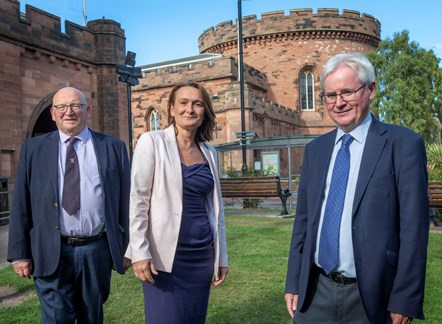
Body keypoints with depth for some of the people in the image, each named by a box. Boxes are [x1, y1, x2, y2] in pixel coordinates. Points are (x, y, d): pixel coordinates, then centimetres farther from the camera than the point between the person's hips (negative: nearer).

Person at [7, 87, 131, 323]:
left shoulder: (113, 147, 3)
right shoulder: (33, 149, 5)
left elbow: (126, 201, 3)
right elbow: (21, 205, 4)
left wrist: (127, 248, 2)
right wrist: (20, 253, 0)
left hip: (97, 251, 1)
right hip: (51, 253, 0)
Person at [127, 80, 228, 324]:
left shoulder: (209, 152, 10)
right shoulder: (152, 142, -4)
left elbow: (215, 206, 13)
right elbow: (138, 199, -8)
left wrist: (221, 255, 12)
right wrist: (139, 252, -14)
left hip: (202, 254, 5)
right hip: (165, 254, -4)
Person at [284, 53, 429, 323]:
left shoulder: (403, 144, -7)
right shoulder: (315, 149, 7)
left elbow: (414, 227, -10)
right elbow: (303, 220, 9)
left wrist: (405, 300, -11)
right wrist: (293, 283, 7)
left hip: (371, 296, -4)